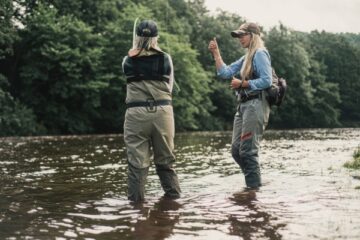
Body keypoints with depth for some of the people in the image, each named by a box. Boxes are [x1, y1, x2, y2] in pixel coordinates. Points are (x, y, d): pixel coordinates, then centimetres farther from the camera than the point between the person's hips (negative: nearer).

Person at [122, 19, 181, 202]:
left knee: (137, 161, 1)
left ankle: (136, 200, 1)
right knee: (165, 160, 12)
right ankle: (173, 195, 17)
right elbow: (169, 87, 12)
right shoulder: (166, 59, 3)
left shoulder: (128, 61, 1)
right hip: (163, 111, 1)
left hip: (136, 113, -1)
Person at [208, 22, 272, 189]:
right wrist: (216, 53, 10)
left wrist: (242, 83, -12)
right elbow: (225, 72, 15)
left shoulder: (260, 54, -5)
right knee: (236, 150, 8)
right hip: (243, 105, 9)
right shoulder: (246, 58, 21)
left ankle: (254, 187, -5)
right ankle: (254, 182, 17)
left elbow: (267, 81, -15)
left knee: (248, 150, -11)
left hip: (255, 105, -9)